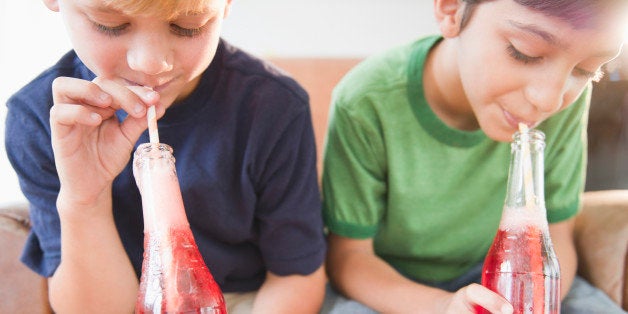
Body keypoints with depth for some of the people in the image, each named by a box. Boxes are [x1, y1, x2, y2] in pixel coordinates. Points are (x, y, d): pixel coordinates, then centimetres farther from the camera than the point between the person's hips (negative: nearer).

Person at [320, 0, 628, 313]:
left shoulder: (567, 104, -16)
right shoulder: (364, 105, -27)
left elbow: (554, 238, -5)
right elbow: (348, 254, -18)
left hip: (494, 271, 3)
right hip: (383, 281, -2)